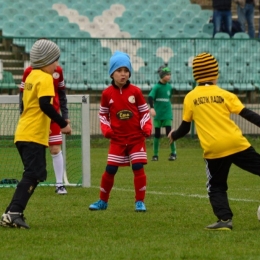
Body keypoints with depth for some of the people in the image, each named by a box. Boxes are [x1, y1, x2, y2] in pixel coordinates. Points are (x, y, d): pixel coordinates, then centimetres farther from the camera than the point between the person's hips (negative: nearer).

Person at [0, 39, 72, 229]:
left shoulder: (32, 76, 18)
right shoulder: (45, 78, -10)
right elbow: (45, 105, -21)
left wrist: (45, 126, 25)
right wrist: (63, 124, -16)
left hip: (23, 134, 9)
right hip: (34, 135, -9)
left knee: (32, 175, 13)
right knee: (33, 175, -12)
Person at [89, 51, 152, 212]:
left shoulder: (135, 91, -4)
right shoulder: (107, 93, -2)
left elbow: (144, 111, 3)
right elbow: (103, 114, 9)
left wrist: (147, 127, -12)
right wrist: (106, 129, -7)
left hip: (136, 138, -1)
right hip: (117, 139, 1)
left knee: (138, 168, -6)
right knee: (110, 170, 2)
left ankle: (140, 202, 4)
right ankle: (103, 201, 17)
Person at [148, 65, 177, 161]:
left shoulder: (169, 87, 5)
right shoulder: (156, 87, -9)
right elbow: (150, 97, -23)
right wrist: (152, 108, -37)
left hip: (167, 114, 2)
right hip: (158, 115, -2)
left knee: (169, 133, -7)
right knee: (157, 134, 3)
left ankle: (173, 153, 5)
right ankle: (155, 155, 11)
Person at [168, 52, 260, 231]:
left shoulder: (190, 98, 6)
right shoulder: (225, 95, 4)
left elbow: (185, 128, 13)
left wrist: (173, 136, 32)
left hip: (213, 150, 1)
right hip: (237, 144, -1)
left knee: (216, 187, 15)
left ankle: (225, 219, -1)